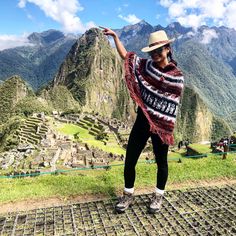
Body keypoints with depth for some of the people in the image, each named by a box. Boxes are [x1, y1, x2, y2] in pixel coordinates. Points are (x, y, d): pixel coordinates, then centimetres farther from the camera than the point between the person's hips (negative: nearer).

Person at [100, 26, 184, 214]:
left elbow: (173, 106, -8)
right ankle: (128, 195, 28)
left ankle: (158, 196, 36)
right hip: (142, 122, 4)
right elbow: (125, 55, 13)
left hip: (161, 126, -3)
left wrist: (168, 130, -11)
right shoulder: (146, 66, 4)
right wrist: (115, 36, 9)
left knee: (161, 162, 13)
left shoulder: (177, 76, -7)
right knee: (129, 160, 7)